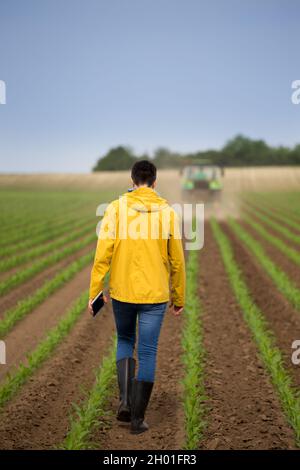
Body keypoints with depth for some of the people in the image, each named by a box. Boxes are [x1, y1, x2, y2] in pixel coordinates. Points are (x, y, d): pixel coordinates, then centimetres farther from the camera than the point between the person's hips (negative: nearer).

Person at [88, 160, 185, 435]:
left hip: (122, 291, 1)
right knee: (147, 353, 7)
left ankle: (125, 400, 10)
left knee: (125, 341, 23)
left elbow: (103, 253, -9)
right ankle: (138, 417, 11)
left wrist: (95, 291, -2)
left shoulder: (116, 208, -4)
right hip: (155, 294, 0)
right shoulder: (167, 212, -1)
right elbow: (177, 261, 3)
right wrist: (179, 299, 12)